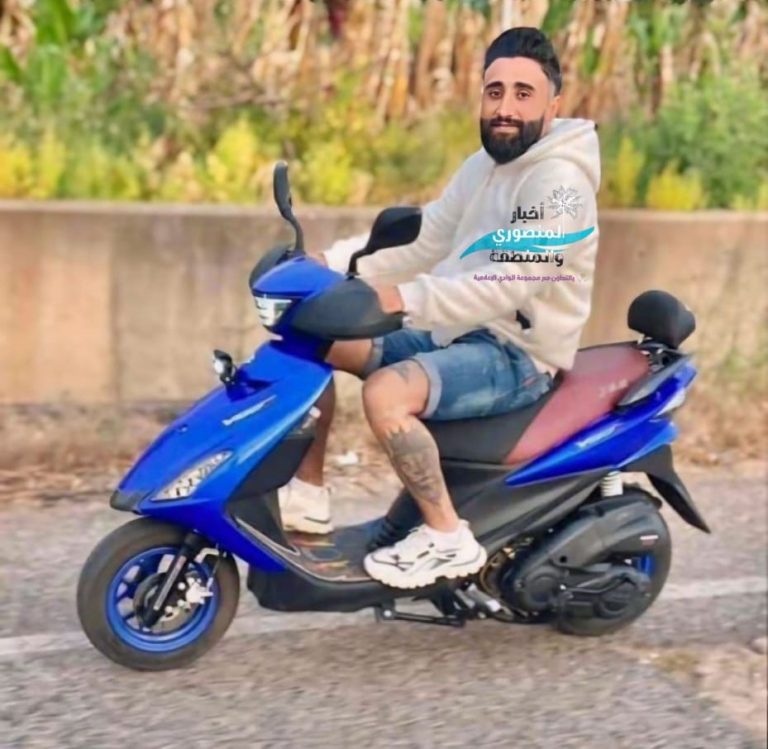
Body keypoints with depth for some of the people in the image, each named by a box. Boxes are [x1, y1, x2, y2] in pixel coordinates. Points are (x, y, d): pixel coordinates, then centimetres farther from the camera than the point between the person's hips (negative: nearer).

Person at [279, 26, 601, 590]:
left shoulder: (559, 182, -19)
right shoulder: (485, 165, 11)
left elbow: (504, 288, -27)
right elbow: (421, 238, 13)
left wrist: (404, 299, -34)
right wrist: (331, 264, 0)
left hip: (517, 356, -10)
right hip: (457, 333, 10)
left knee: (385, 393, -33)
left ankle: (449, 538, -17)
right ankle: (308, 496, 10)